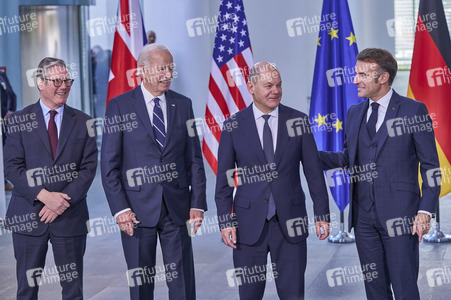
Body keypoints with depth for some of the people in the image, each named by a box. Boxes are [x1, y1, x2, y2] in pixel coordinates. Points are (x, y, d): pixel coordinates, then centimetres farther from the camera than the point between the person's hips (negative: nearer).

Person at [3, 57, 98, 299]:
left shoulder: (83, 122, 7)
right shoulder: (19, 120, 3)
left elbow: (88, 168, 1)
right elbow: (12, 166, -4)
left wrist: (64, 201, -12)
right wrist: (44, 196, -16)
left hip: (70, 216, 1)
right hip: (28, 215, -1)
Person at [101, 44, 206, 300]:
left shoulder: (183, 105, 8)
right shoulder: (120, 106, -1)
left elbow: (194, 160, 8)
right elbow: (109, 164, -3)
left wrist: (198, 204, 0)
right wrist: (120, 208, -11)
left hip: (177, 208, 2)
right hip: (137, 209, -2)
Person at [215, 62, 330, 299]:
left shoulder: (298, 120, 2)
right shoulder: (234, 126, 0)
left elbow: (314, 171, 5)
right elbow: (224, 179, 2)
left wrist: (322, 215, 2)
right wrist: (225, 221, -3)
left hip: (290, 223, 1)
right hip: (249, 224, 0)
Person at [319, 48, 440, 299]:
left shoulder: (413, 111, -5)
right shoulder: (354, 113, 11)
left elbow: (430, 165, -5)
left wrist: (425, 210, -12)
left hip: (399, 215, -5)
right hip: (364, 216, 5)